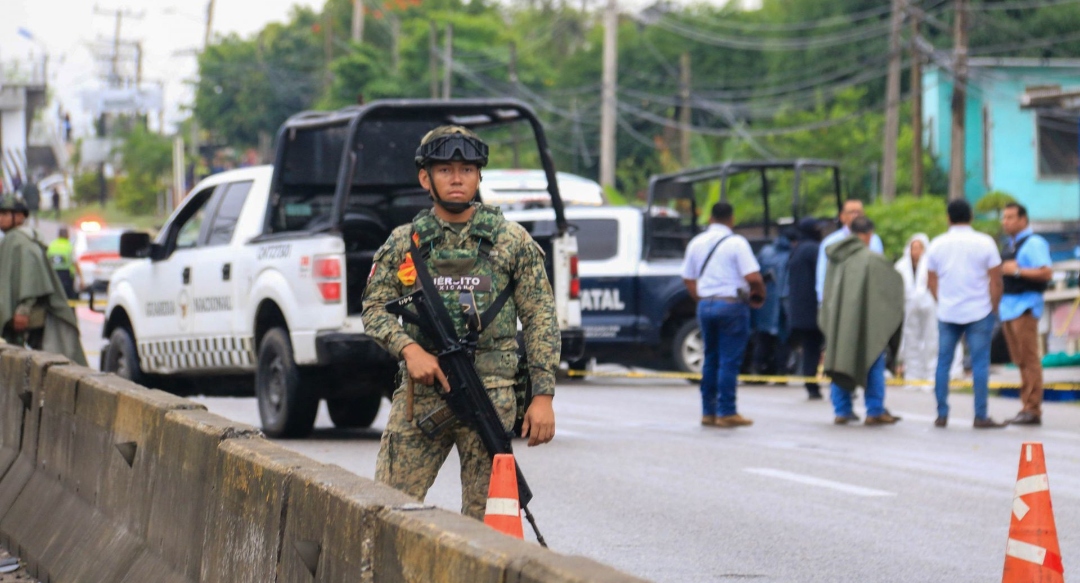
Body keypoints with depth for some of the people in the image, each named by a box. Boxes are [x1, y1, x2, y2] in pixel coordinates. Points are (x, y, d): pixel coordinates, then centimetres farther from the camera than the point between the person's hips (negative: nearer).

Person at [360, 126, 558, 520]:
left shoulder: (512, 240, 7)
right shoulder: (403, 243, 11)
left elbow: (539, 317, 5)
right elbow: (375, 307, 10)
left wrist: (543, 395, -2)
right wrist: (409, 348, -10)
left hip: (490, 394, -1)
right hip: (420, 394, 1)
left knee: (483, 516, -2)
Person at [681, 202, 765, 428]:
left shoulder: (696, 243, 9)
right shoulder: (737, 243, -10)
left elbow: (688, 279, 13)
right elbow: (753, 277, -16)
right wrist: (760, 295, 1)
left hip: (705, 305, 6)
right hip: (731, 305, -6)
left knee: (711, 359, 13)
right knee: (729, 360, -2)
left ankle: (708, 412, 13)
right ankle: (726, 413, -3)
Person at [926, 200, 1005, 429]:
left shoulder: (937, 244, 3)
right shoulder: (985, 243, -4)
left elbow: (931, 281, 7)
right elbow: (996, 281, -4)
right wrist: (993, 307, 7)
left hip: (947, 313, 2)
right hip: (979, 312, -2)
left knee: (943, 362, 8)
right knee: (980, 363, 0)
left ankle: (941, 415, 7)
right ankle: (980, 416, -2)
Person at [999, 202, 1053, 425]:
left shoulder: (1034, 243, -9)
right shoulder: (1009, 246, 20)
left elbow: (1047, 273, -20)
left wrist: (1018, 271, -20)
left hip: (1025, 305, -9)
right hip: (1008, 306, 9)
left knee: (1029, 359, -10)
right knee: (1019, 360, 8)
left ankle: (1033, 409, -12)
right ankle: (1027, 407, 11)